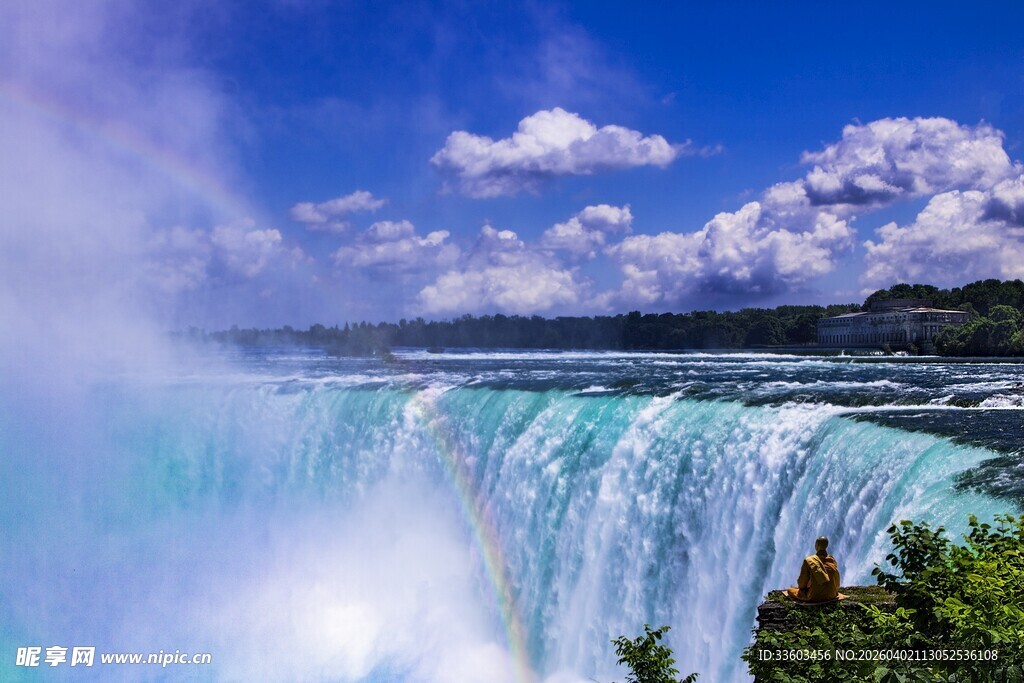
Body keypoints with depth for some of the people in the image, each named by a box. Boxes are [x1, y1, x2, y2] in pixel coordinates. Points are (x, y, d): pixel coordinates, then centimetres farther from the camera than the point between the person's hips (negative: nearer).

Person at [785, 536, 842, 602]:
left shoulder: (808, 561, -12)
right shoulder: (832, 560, 1)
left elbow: (802, 583, -6)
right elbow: (836, 583, 9)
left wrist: (801, 586, 17)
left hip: (814, 596, -6)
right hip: (831, 595, 6)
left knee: (790, 590, 14)